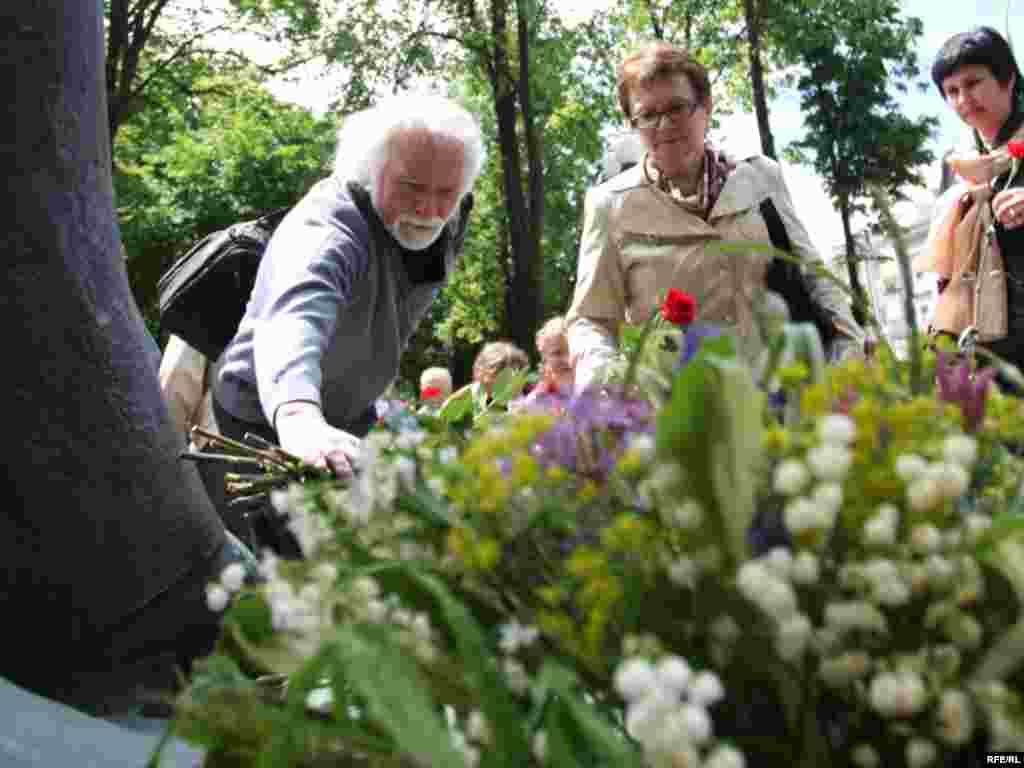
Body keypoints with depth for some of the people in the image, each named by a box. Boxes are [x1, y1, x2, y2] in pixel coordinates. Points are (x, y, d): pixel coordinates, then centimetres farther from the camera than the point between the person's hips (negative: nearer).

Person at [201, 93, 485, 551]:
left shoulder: (449, 220, -9)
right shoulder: (326, 227, -34)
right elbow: (296, 318, -56)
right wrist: (299, 416, -74)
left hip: (350, 421, 7)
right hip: (265, 424, -6)